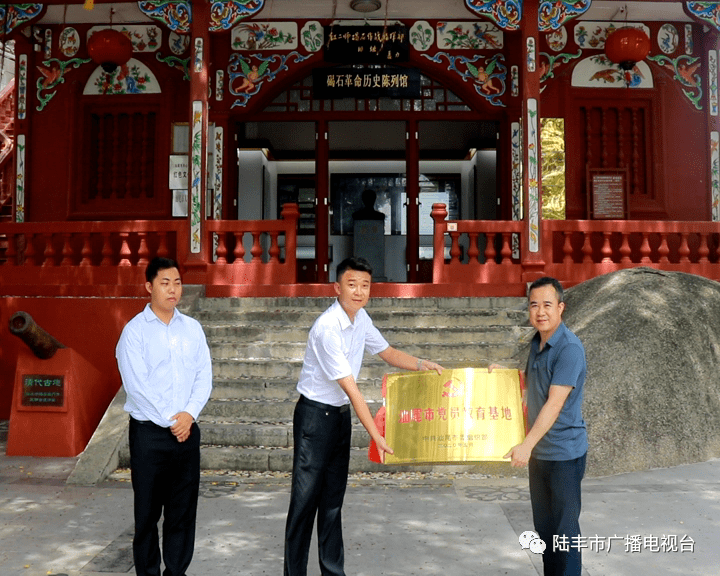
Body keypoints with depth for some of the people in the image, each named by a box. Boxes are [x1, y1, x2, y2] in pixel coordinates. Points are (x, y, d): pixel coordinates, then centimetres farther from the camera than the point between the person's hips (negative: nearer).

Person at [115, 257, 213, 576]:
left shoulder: (192, 328, 8)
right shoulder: (135, 330, -5)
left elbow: (204, 376, 5)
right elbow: (137, 385, -12)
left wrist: (189, 414, -10)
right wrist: (170, 420, -12)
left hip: (187, 430, 4)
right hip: (149, 432, -3)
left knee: (183, 508, 9)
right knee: (148, 511, 6)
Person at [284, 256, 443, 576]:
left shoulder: (361, 318, 2)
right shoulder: (328, 328, -24)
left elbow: (387, 352, 16)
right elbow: (351, 388, -25)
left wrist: (422, 364, -2)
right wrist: (376, 437, -25)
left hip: (341, 414, 8)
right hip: (316, 415, -8)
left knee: (334, 498, 14)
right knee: (306, 499, -4)